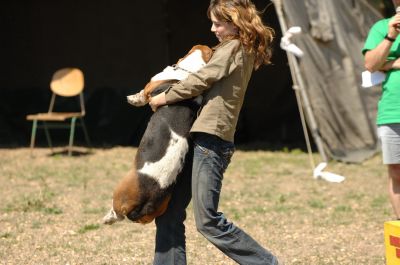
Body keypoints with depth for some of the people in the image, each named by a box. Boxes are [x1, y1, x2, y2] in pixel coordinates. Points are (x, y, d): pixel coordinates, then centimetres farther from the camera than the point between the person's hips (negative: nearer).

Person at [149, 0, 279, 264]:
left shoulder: (233, 49, -9)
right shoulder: (244, 52, 18)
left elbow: (200, 80, -10)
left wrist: (164, 97, 1)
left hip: (211, 141, -10)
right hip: (202, 139, 10)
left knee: (208, 221, -9)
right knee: (169, 212, 9)